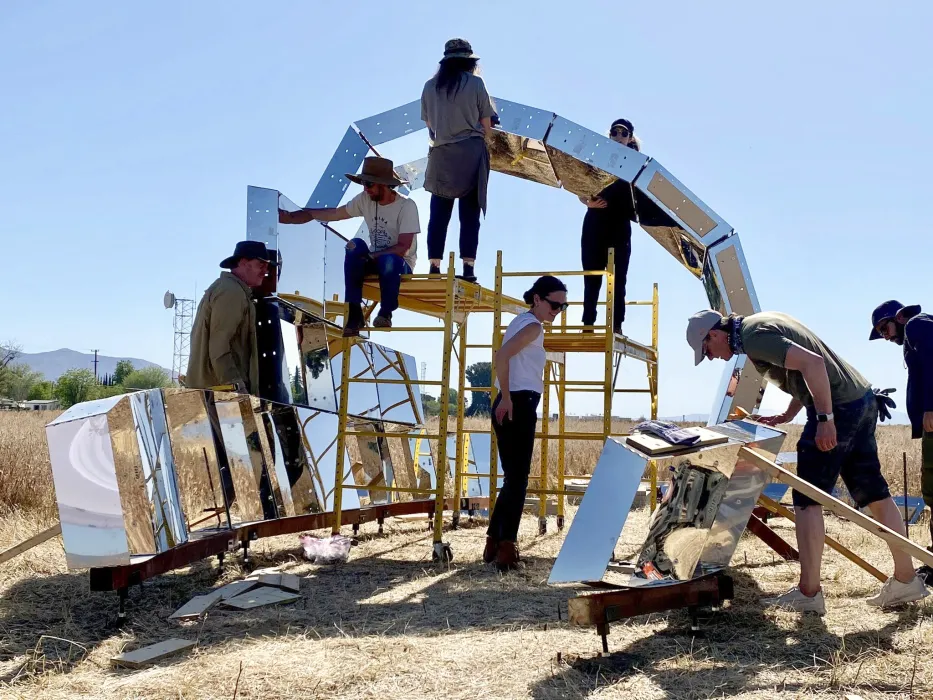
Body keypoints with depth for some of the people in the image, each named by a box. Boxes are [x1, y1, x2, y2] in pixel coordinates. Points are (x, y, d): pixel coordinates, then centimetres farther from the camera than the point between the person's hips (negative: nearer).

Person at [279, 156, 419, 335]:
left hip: (400, 263, -5)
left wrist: (370, 256, -29)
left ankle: (385, 313, -14)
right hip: (375, 260, 5)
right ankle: (354, 313, -25)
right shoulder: (365, 200, -2)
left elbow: (403, 247, -21)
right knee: (357, 245, -28)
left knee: (388, 261, -40)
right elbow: (332, 214, -1)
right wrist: (290, 217, -8)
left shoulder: (407, 206, -17)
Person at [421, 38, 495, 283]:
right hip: (470, 154, -2)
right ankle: (468, 267, -6)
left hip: (441, 155, 2)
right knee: (469, 214, 0)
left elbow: (429, 124, 11)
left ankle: (435, 267, 0)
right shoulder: (475, 83, -1)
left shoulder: (430, 86, 6)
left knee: (438, 214, 5)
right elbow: (486, 127, 1)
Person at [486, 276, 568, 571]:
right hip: (518, 405, -10)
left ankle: (495, 541, 16)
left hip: (513, 405, 10)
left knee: (513, 478, 14)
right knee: (517, 478, -8)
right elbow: (502, 355, -24)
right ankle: (506, 545, -8)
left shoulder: (522, 322, 20)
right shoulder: (533, 326, -10)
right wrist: (507, 398, -21)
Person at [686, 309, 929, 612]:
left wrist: (825, 419, -25)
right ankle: (906, 580, 21)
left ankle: (808, 592, 0)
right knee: (874, 494, 15)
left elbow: (812, 362, -27)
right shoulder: (763, 321, 17)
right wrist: (787, 415, 21)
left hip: (838, 406, -10)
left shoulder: (754, 337, -15)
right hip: (862, 398, 10)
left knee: (807, 500, -4)